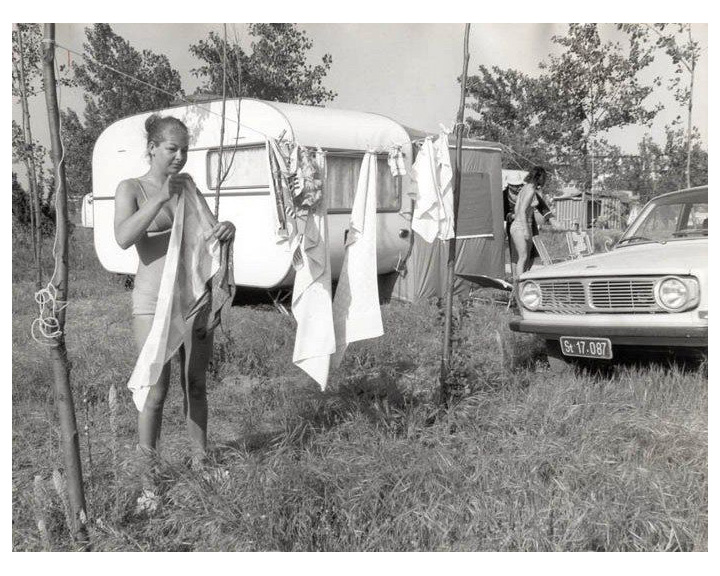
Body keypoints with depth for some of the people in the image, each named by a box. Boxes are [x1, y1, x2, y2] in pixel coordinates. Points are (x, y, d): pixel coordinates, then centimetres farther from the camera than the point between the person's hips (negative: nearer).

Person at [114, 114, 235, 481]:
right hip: (154, 302, -4)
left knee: (195, 385, 11)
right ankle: (147, 465, 12)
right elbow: (124, 238, -18)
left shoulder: (188, 185, 12)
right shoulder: (131, 189, -2)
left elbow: (209, 228, 9)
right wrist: (163, 197, -25)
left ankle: (200, 458, 23)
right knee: (156, 391, -3)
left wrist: (227, 228, -15)